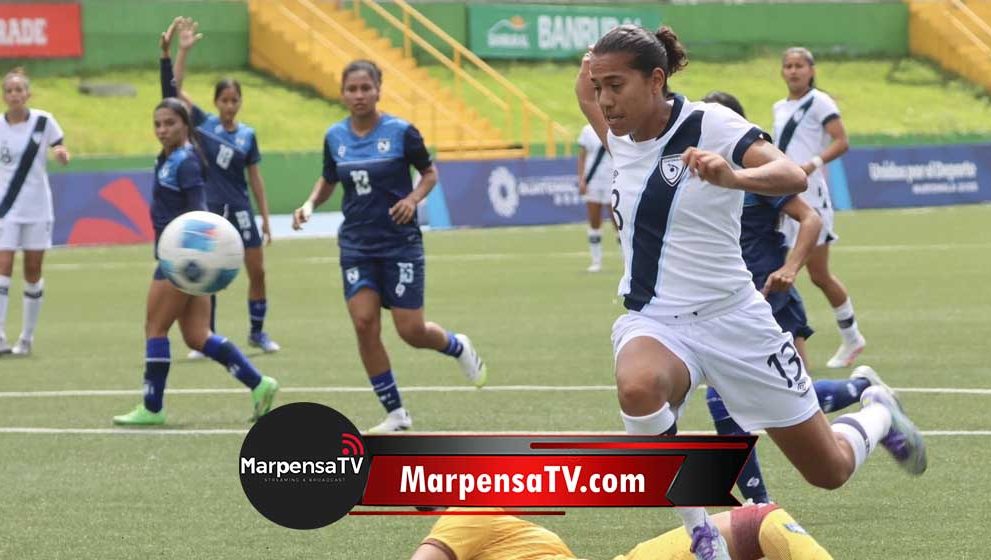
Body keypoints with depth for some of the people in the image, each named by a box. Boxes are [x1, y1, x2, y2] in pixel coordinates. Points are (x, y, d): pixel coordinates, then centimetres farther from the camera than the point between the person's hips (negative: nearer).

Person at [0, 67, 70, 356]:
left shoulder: (44, 121, -4)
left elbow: (63, 157, 4)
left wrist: (61, 153, -18)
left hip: (37, 207, 0)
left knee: (33, 272, 6)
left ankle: (27, 337, 16)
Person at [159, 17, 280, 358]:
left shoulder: (247, 135, 2)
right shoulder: (204, 123, -1)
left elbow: (256, 180, 6)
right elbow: (175, 88, -9)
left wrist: (266, 221, 4)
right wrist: (183, 50, -20)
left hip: (240, 212, 2)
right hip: (209, 211, -2)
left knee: (257, 272, 3)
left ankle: (258, 333, 20)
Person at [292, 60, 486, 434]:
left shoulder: (401, 132, -9)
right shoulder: (335, 137, 1)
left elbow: (429, 173, 3)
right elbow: (328, 181, 16)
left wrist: (413, 199, -16)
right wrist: (310, 204, -4)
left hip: (400, 244, -3)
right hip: (356, 245, 3)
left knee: (411, 331, -3)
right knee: (364, 324, -9)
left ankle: (458, 347, 33)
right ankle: (396, 414, 4)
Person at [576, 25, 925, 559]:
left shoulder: (710, 124, -16)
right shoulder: (620, 136, 1)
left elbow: (793, 177, -35)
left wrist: (732, 176, -51)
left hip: (730, 319, -3)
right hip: (653, 322, 3)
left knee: (830, 471, 8)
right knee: (637, 387, -37)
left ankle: (877, 415, 45)